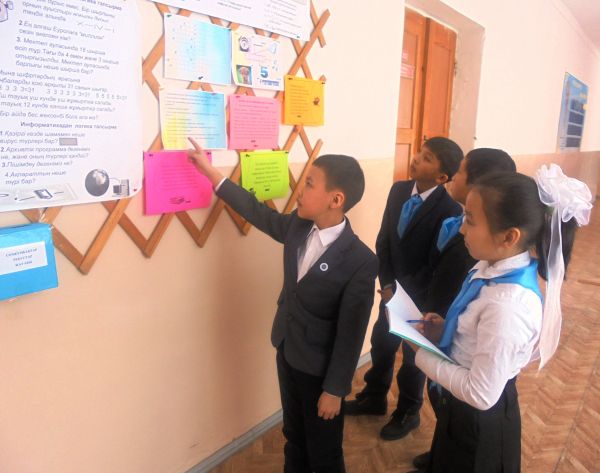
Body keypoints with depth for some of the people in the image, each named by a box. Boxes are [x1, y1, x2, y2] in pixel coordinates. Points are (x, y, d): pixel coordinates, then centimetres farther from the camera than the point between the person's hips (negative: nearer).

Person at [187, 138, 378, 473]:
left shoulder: (360, 261, -27)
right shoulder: (298, 226, -7)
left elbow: (351, 333, -21)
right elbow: (258, 212, 8)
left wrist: (335, 389, -14)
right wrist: (209, 171, 8)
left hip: (321, 370, -6)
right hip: (287, 355, 6)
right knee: (294, 437, 28)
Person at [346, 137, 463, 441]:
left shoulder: (449, 210, -23)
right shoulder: (399, 190, -5)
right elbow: (383, 240, -1)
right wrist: (387, 285, -8)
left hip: (422, 297, -5)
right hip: (392, 289, 5)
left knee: (413, 356, 15)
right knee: (381, 344, 20)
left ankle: (408, 412, 40)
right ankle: (374, 398, 45)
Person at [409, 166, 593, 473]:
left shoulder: (507, 304, -36)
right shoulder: (494, 269, -10)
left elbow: (481, 394, -29)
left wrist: (422, 355, -20)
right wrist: (444, 332, -8)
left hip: (480, 419, -7)